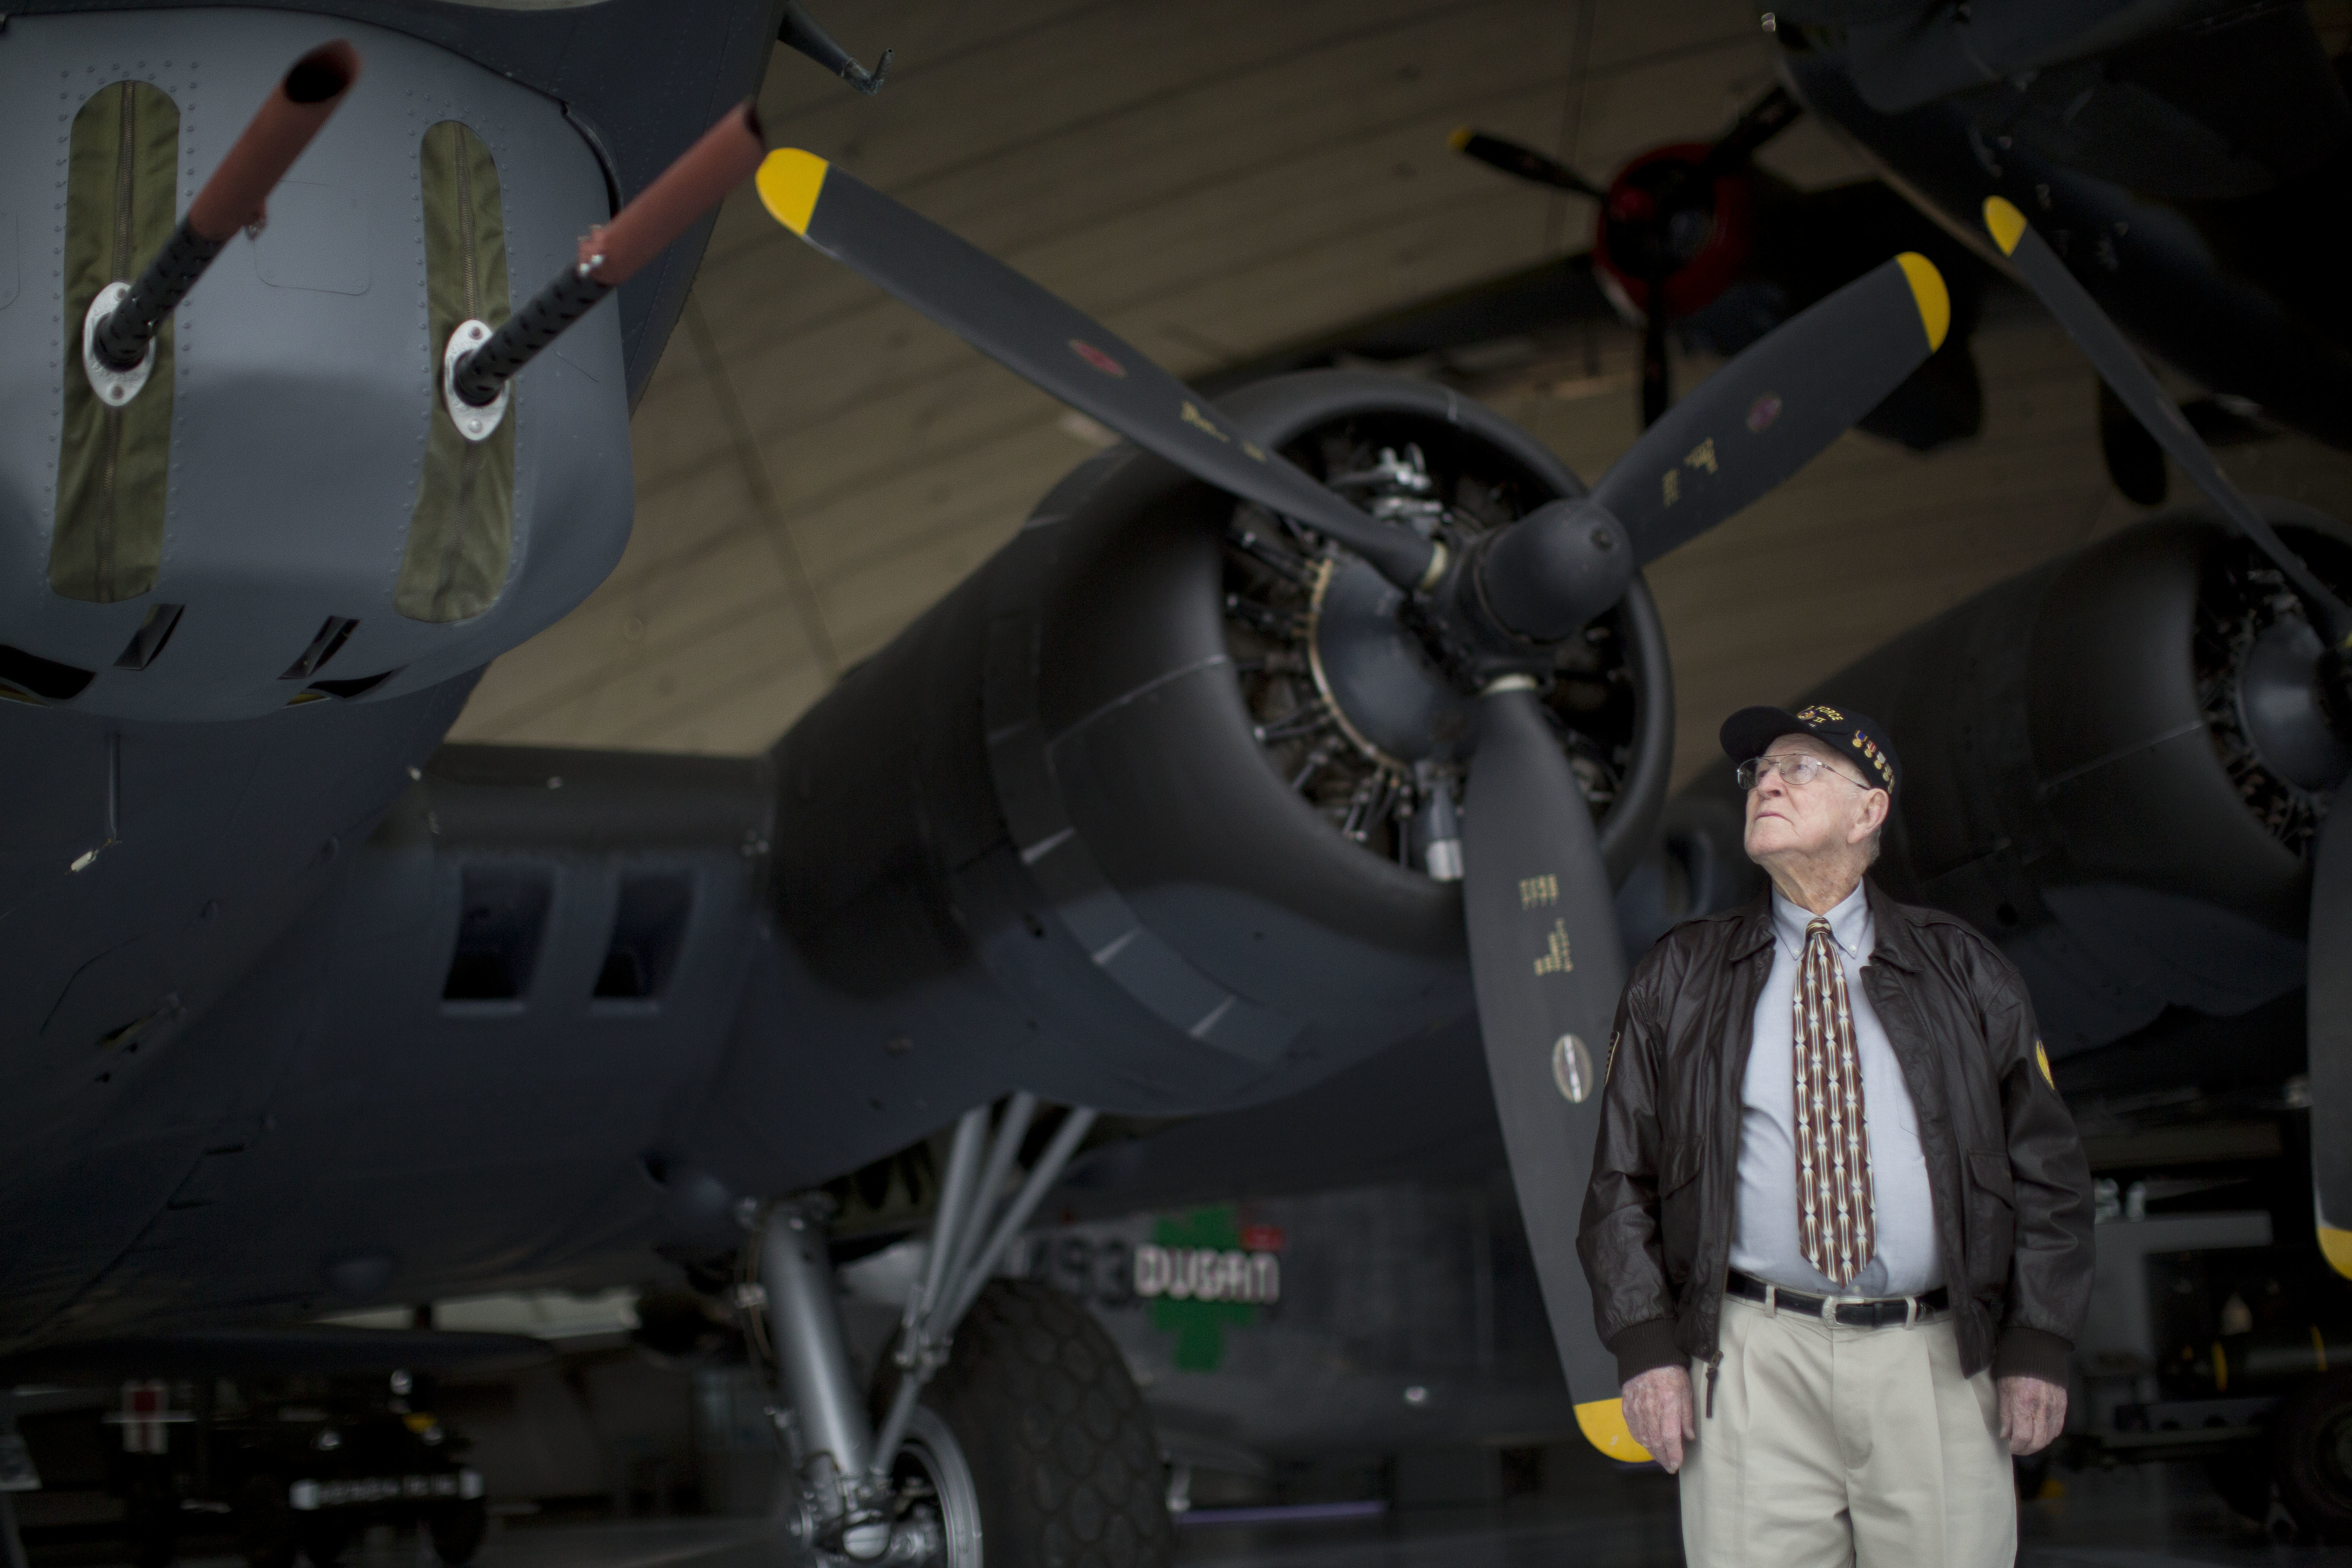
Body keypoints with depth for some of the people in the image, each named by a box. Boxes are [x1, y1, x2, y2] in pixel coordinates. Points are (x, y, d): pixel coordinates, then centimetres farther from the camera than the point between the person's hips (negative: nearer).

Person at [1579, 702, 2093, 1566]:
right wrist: (1646, 1346, -3)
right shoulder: (1676, 979, 10)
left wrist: (2039, 1343, 1)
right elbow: (1621, 1178, 9)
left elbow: (2046, 1166, 11)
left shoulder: (1965, 973, 11)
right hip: (1753, 1365, 0)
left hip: (1937, 1367, 1)